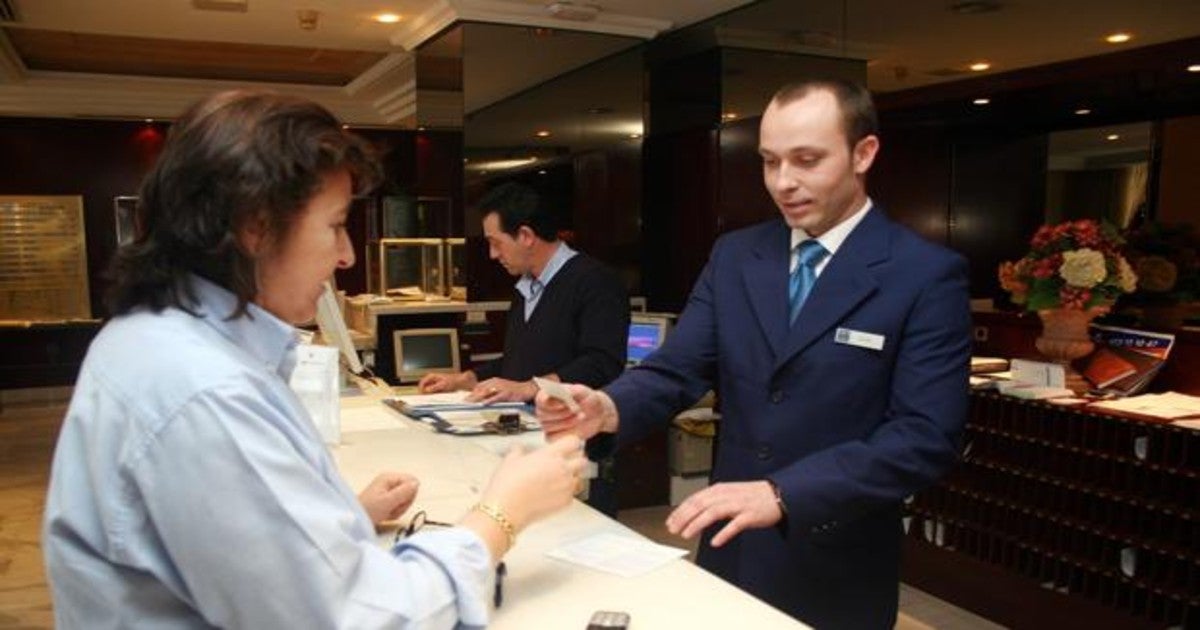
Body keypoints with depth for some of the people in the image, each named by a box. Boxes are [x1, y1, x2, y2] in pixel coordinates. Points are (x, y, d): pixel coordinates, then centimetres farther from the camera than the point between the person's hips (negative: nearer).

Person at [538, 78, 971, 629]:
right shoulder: (734, 255, 2)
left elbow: (926, 436, -19)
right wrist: (608, 407, -23)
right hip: (729, 551, 4)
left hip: (835, 572, -3)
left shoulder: (927, 275, -12)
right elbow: (678, 370, -2)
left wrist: (782, 493, -29)